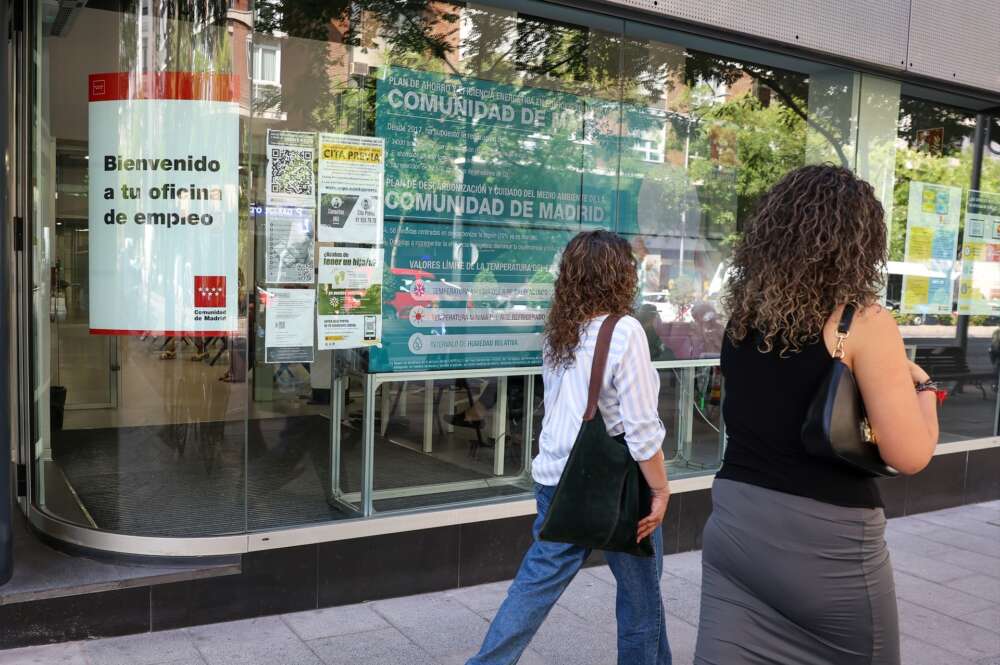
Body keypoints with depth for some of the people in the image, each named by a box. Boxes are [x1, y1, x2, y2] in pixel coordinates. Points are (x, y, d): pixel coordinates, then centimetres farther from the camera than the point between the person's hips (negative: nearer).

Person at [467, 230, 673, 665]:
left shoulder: (558, 333, 4)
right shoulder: (624, 331, -16)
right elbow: (641, 428, -18)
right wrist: (661, 490, -9)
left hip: (555, 481, 6)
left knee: (536, 583, 14)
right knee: (641, 596, 15)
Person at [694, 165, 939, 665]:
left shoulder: (743, 314, 3)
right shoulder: (865, 323, -14)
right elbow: (911, 455, -14)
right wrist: (920, 385, 4)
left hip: (734, 523, 5)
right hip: (827, 541, -4)